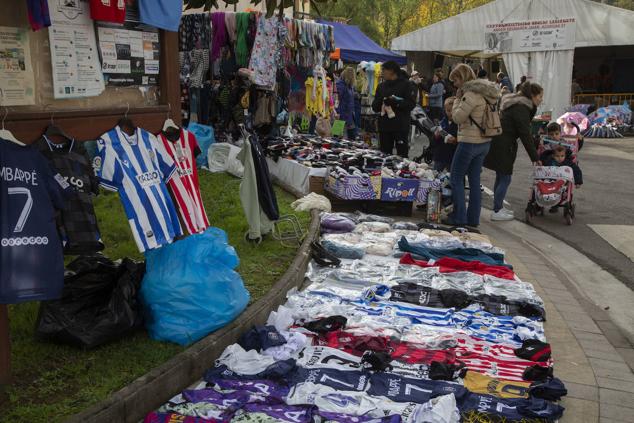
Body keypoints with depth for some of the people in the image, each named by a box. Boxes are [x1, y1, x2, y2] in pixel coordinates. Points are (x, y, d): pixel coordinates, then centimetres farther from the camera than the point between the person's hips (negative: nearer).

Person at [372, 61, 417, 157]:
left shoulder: (406, 85, -1)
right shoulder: (381, 86, 15)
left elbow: (411, 104, -12)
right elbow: (375, 107, 10)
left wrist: (396, 102, -20)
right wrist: (380, 102, -11)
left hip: (401, 127, -5)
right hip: (384, 126, 5)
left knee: (402, 155, -3)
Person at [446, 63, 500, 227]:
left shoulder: (471, 94, -17)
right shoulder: (482, 92, 13)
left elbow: (458, 117, -15)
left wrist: (457, 99, -6)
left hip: (470, 143, -9)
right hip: (484, 142, 9)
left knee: (456, 179, 0)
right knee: (475, 180, 12)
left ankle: (459, 218, 2)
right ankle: (473, 219, 17)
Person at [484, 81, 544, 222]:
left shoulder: (519, 104, 15)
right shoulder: (521, 108, -16)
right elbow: (525, 135, -18)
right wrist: (535, 157, -14)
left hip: (498, 143, 10)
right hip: (502, 145, -10)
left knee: (501, 177, 16)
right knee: (505, 178, -4)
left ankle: (498, 207, 25)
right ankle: (497, 211, 1)